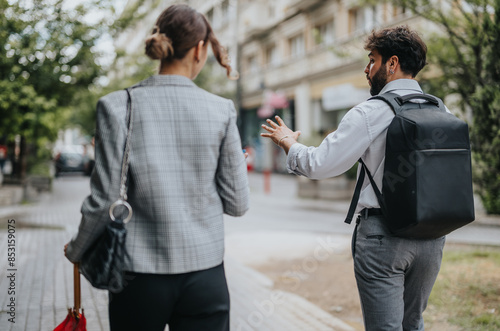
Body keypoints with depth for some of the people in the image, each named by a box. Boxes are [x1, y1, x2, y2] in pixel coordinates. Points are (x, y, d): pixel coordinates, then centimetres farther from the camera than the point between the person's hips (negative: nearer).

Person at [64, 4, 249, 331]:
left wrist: (76, 251, 11)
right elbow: (237, 203, -2)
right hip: (204, 274, 0)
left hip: (139, 277, 1)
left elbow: (104, 200, -7)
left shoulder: (117, 106, -7)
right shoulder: (221, 110, -5)